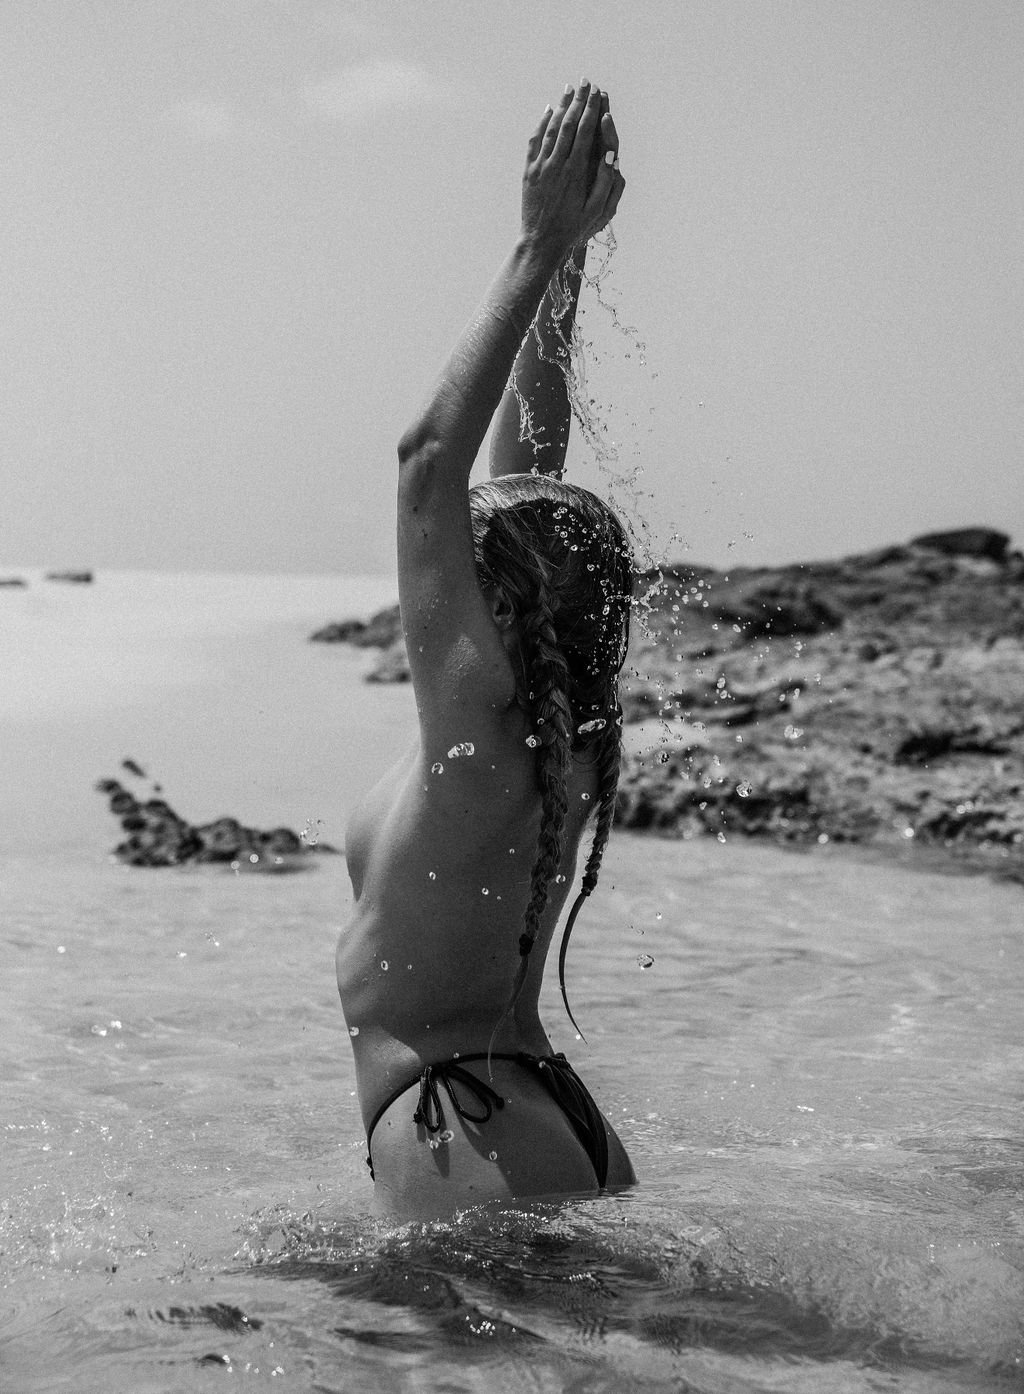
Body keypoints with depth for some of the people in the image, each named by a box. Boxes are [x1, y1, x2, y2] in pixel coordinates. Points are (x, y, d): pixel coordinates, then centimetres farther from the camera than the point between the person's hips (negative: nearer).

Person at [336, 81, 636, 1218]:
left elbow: (430, 459, -17)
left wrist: (542, 251, -14)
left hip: (469, 1146, -9)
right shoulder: (553, 716, 7)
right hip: (553, 1125, 9)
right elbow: (527, 466, 13)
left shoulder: (481, 713, -14)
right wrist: (561, 263, 15)